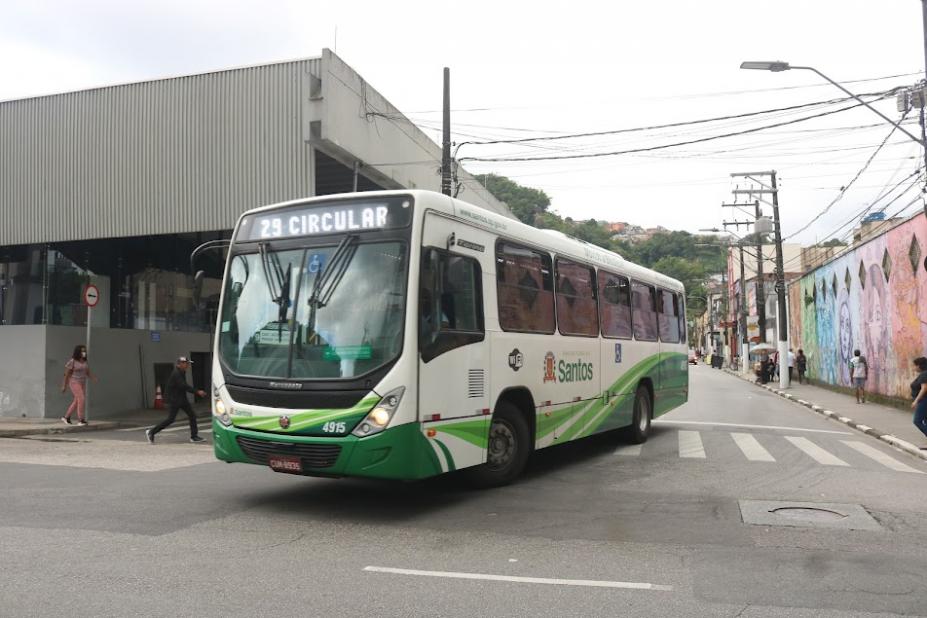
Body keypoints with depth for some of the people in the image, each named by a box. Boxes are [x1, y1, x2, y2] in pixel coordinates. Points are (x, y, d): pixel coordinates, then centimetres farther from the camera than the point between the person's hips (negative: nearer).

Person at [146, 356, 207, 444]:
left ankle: (194, 436, 8)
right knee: (170, 419, -6)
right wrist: (197, 392, -30)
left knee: (192, 416, 4)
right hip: (174, 399, -9)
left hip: (182, 398, 9)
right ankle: (151, 432, 7)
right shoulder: (176, 373, -20)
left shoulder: (181, 372, 10)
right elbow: (184, 386, -28)